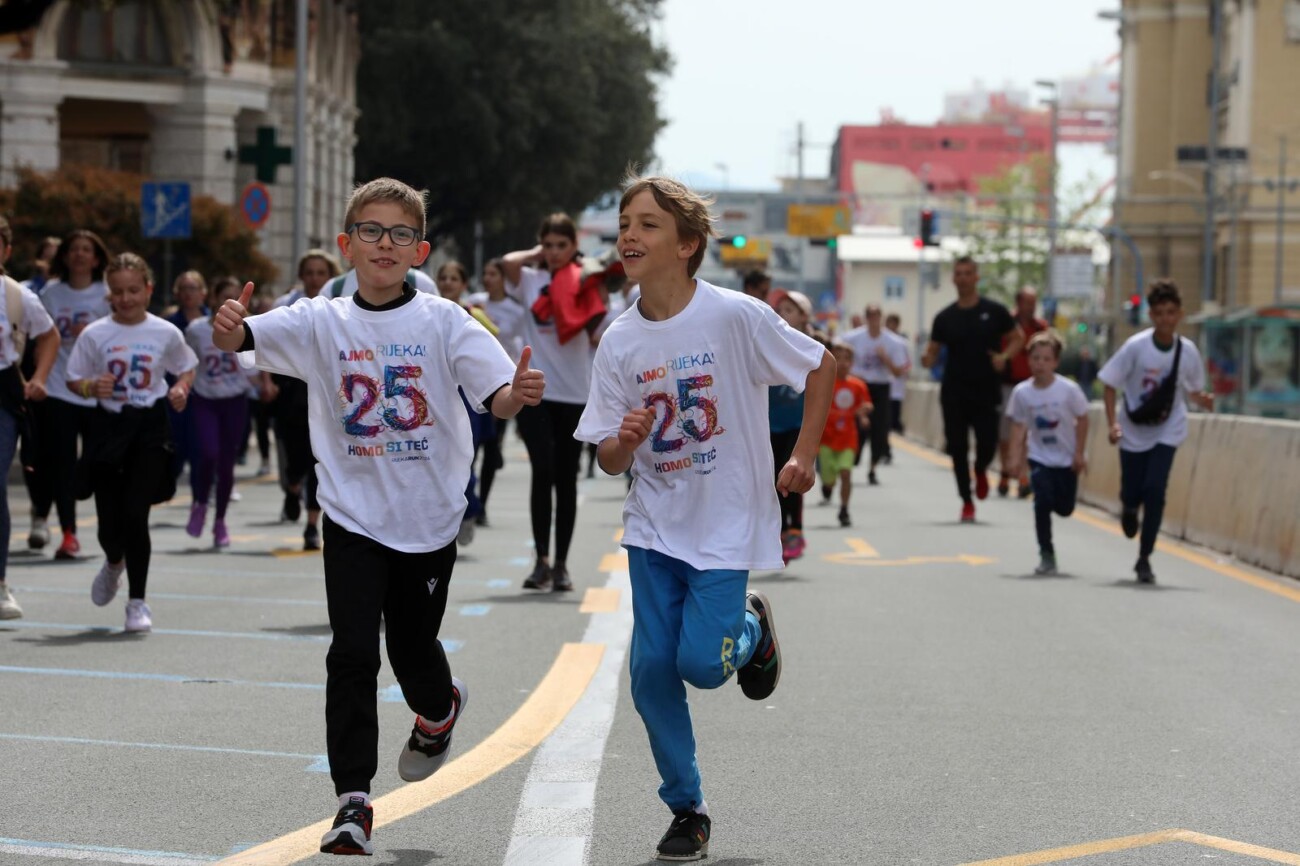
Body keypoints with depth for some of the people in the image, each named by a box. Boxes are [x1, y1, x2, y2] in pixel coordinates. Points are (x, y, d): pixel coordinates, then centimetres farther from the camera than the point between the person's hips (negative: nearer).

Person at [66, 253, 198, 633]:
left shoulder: (166, 333, -1)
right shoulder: (94, 334, -1)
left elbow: (186, 368, 15)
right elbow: (74, 378, 5)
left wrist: (181, 388, -6)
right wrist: (91, 387, -16)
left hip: (149, 429, -1)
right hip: (108, 426, 1)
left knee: (135, 515, -11)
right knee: (108, 522, 3)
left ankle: (137, 601, 3)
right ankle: (114, 564, 42)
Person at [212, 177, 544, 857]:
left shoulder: (442, 321, -6)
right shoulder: (322, 322, -2)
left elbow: (498, 397, -13)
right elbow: (242, 340, -15)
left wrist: (520, 393, -37)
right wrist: (228, 329, -39)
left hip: (429, 520, 0)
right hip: (353, 517, 0)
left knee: (413, 651, 14)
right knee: (352, 655, -9)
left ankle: (439, 709, 49)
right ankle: (353, 802, -3)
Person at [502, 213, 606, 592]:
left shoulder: (583, 283, 5)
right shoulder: (531, 280, 4)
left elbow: (594, 325, -8)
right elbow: (509, 262, -17)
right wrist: (537, 256, -1)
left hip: (574, 394, 1)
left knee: (566, 480, 6)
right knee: (543, 473, -12)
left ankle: (561, 565, 13)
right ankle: (542, 561, -7)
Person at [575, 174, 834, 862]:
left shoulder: (736, 316, -15)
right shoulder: (618, 342, -3)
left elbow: (821, 366, -2)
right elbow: (610, 462, 0)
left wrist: (804, 457, -6)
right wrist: (626, 440, -23)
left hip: (727, 526, -4)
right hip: (654, 527, 4)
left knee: (701, 664, -13)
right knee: (651, 670, -2)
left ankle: (751, 628, 22)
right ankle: (687, 811, 14)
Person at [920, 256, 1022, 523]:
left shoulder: (994, 311, 1)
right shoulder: (945, 317, 4)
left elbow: (1017, 338, 9)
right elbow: (933, 351, 6)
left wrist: (1004, 356, -10)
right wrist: (928, 359, -18)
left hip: (987, 390, -1)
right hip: (954, 393, 1)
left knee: (988, 443, -6)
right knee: (958, 447, 0)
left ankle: (980, 470, 31)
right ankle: (967, 501, 13)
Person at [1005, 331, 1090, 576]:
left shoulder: (1069, 390, -15)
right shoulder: (1021, 392, -10)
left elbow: (1082, 420, -5)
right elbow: (1019, 427, -2)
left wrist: (1079, 454, -6)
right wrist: (1015, 458, -10)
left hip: (1066, 459, 0)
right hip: (1039, 457, 0)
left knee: (1065, 508, 3)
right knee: (1042, 502, -16)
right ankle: (1046, 555, -4)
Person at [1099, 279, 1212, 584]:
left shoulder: (1188, 351, -9)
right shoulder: (1135, 346, -16)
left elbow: (1192, 390, 6)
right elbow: (1109, 385, -9)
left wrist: (1203, 400, -17)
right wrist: (1112, 423, -19)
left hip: (1167, 432, 0)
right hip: (1134, 432, 0)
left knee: (1155, 489, -15)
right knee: (1132, 493, 5)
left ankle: (1144, 559, -2)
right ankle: (1129, 509, 47)